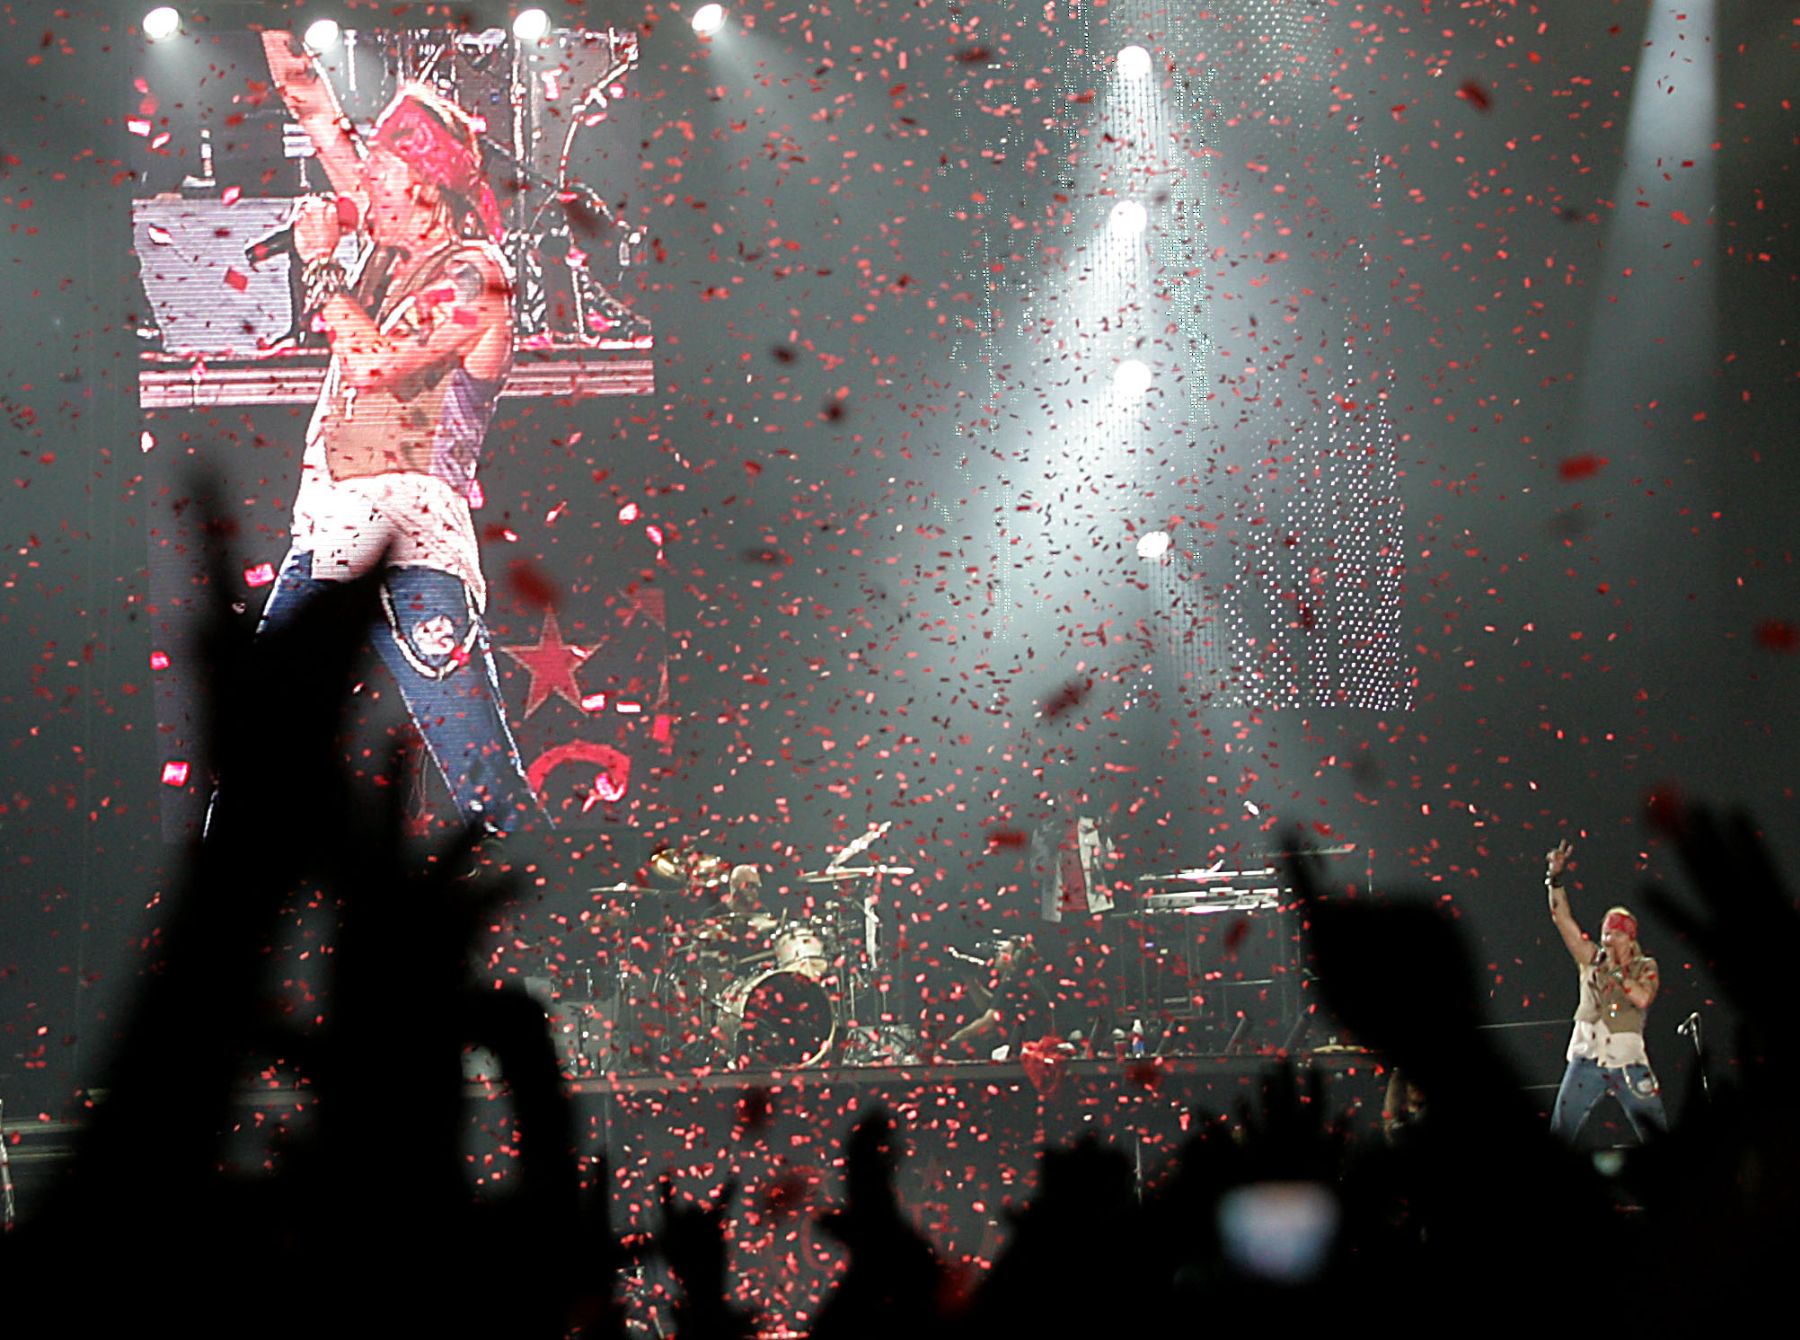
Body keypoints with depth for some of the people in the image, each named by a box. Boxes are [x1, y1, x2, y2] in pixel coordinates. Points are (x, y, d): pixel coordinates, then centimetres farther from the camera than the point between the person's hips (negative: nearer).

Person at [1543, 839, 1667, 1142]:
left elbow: (1643, 998, -15)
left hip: (1629, 1063, -1)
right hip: (1587, 1059, 1)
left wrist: (1616, 972, -18)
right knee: (1561, 1130, -6)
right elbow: (1563, 919, -2)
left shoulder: (1645, 967, 4)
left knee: (1657, 1134, 1)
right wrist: (1555, 880, -13)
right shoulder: (1592, 959, 7)